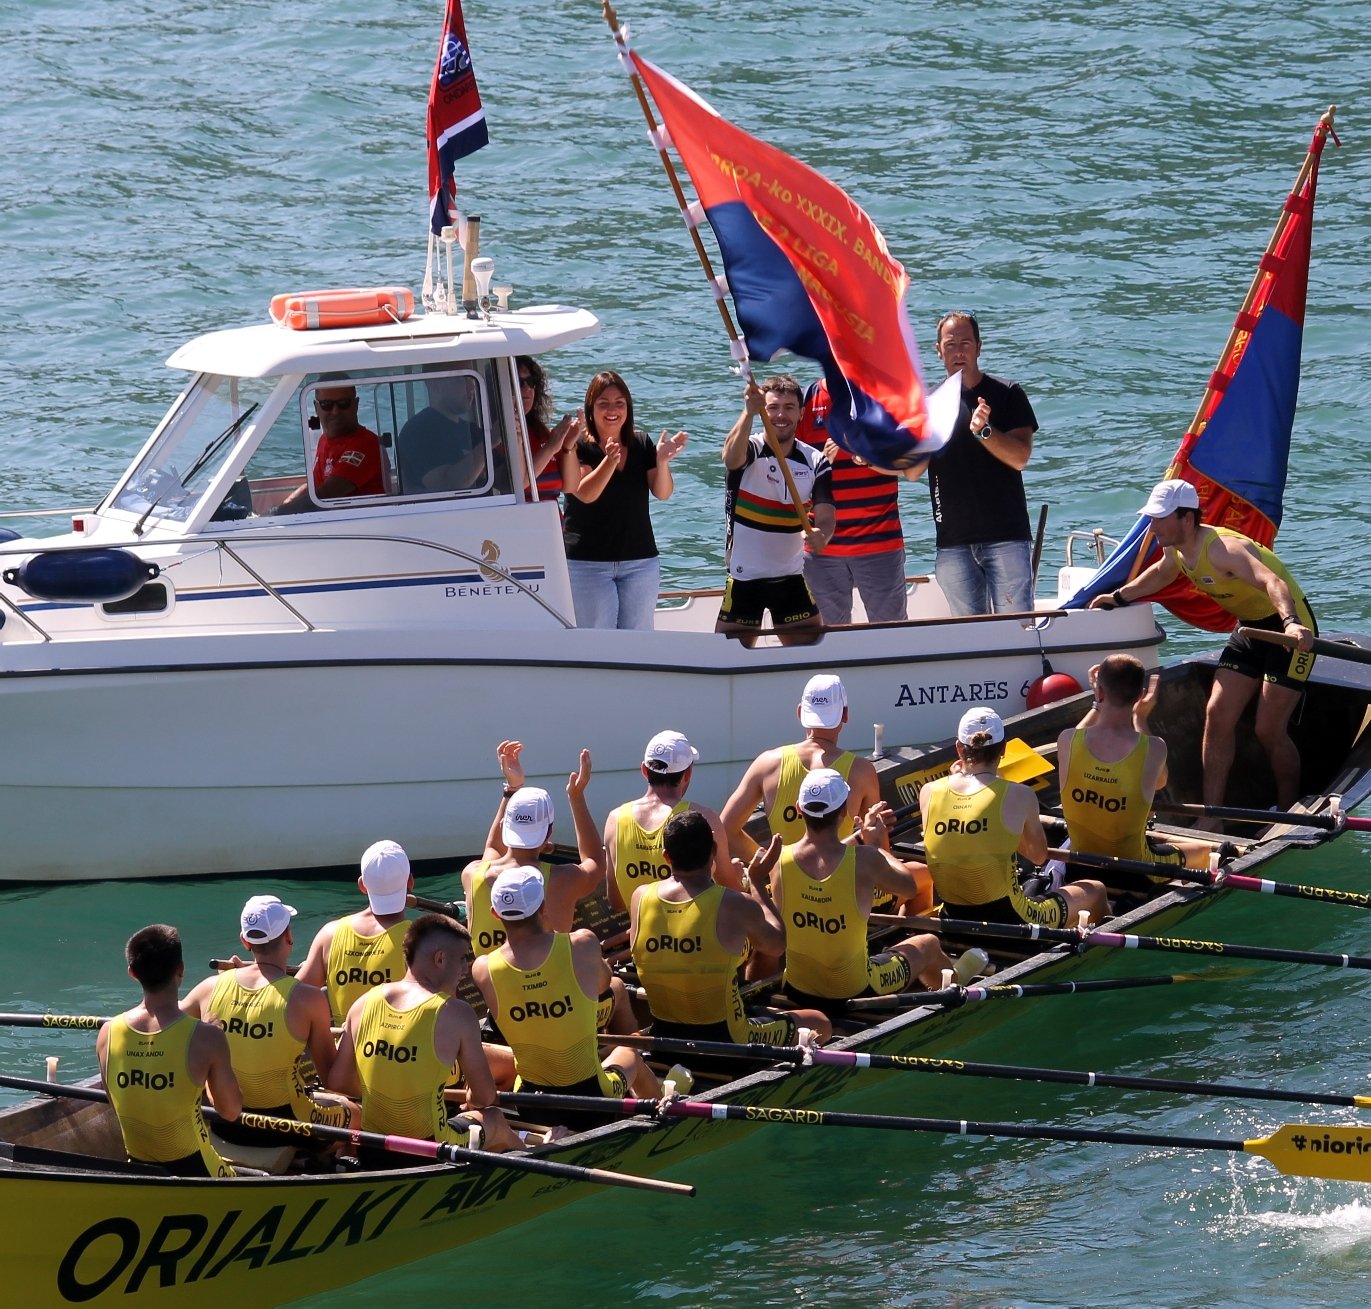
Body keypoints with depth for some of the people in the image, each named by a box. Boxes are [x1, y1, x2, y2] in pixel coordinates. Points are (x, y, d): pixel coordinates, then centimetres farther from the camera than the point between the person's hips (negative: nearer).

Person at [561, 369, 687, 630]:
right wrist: (609, 461, -36)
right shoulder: (578, 447, -6)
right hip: (588, 565, -4)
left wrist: (662, 461, -22)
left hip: (640, 562, 4)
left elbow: (663, 493, -2)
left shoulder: (642, 444, 5)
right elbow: (585, 494, -20)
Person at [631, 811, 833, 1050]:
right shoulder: (735, 906, -20)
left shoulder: (641, 898, -8)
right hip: (726, 1043, -6)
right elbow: (776, 945, 0)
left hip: (663, 1039, 6)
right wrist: (758, 882, 11)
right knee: (820, 1025, 19)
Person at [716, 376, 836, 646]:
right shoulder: (750, 450, -10)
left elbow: (826, 516, -11)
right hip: (744, 577, -3)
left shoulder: (815, 462, -1)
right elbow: (731, 458, -35)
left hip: (791, 578, 3)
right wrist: (749, 412, -54)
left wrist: (821, 535, -37)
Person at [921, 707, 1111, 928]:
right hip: (1008, 920, -4)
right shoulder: (1019, 796, -13)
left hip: (952, 920, 4)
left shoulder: (928, 793, -5)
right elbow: (1038, 856, 5)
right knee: (1095, 892, 22)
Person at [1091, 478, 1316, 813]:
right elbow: (1161, 574, 25)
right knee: (1217, 714, 0)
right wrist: (1119, 597, 33)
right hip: (1250, 627, 9)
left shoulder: (1221, 549, -32)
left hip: (1289, 626, -9)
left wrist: (1291, 623, -68)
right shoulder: (1176, 550, -3)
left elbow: (1271, 581, -50)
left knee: (1269, 730, -9)